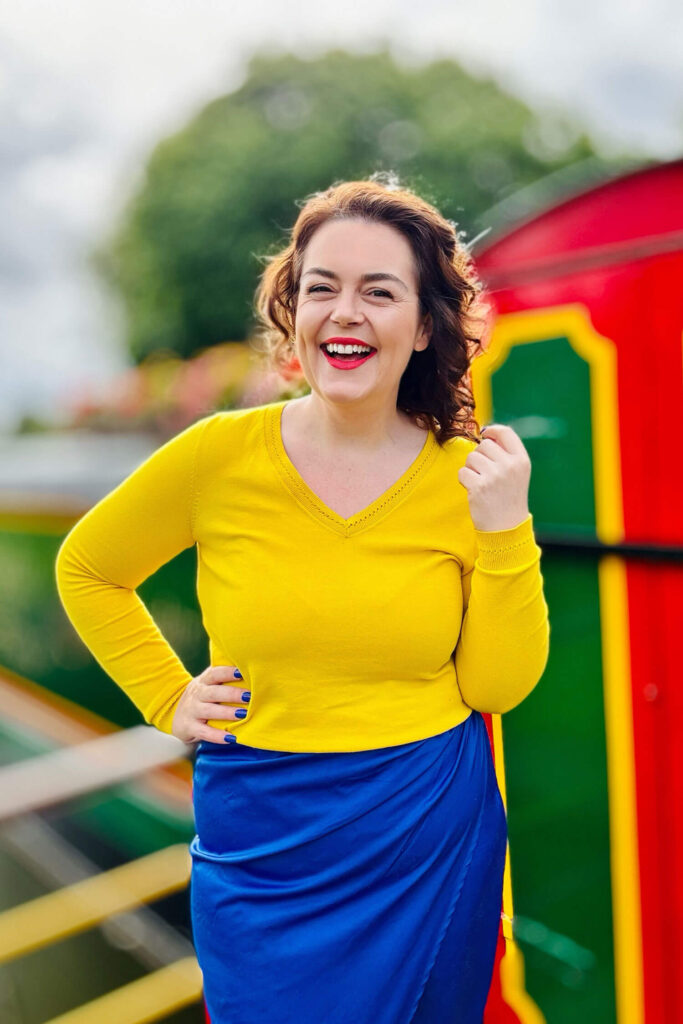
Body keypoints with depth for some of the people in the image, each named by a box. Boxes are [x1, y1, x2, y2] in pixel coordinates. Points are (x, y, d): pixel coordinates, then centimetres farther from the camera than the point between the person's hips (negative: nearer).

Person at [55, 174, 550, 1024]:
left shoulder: (470, 474, -9)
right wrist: (168, 700, -2)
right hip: (263, 841, -1)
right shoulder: (219, 454, -12)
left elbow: (498, 688, -6)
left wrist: (506, 529, -17)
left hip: (433, 835, 2)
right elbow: (84, 568, 4)